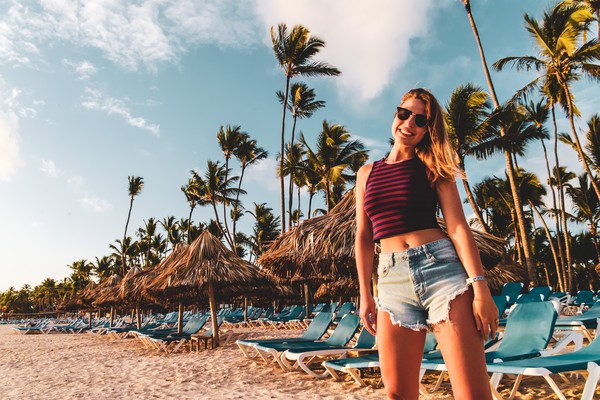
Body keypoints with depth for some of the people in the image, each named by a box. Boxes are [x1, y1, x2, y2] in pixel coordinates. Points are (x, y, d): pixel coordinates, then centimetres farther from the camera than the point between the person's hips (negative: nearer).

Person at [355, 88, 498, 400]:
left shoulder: (433, 168, 8)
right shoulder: (367, 173, 15)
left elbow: (458, 228, -1)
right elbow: (363, 237, 15)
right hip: (392, 280, 3)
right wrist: (365, 294, 11)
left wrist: (480, 286, -12)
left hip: (441, 268, -2)